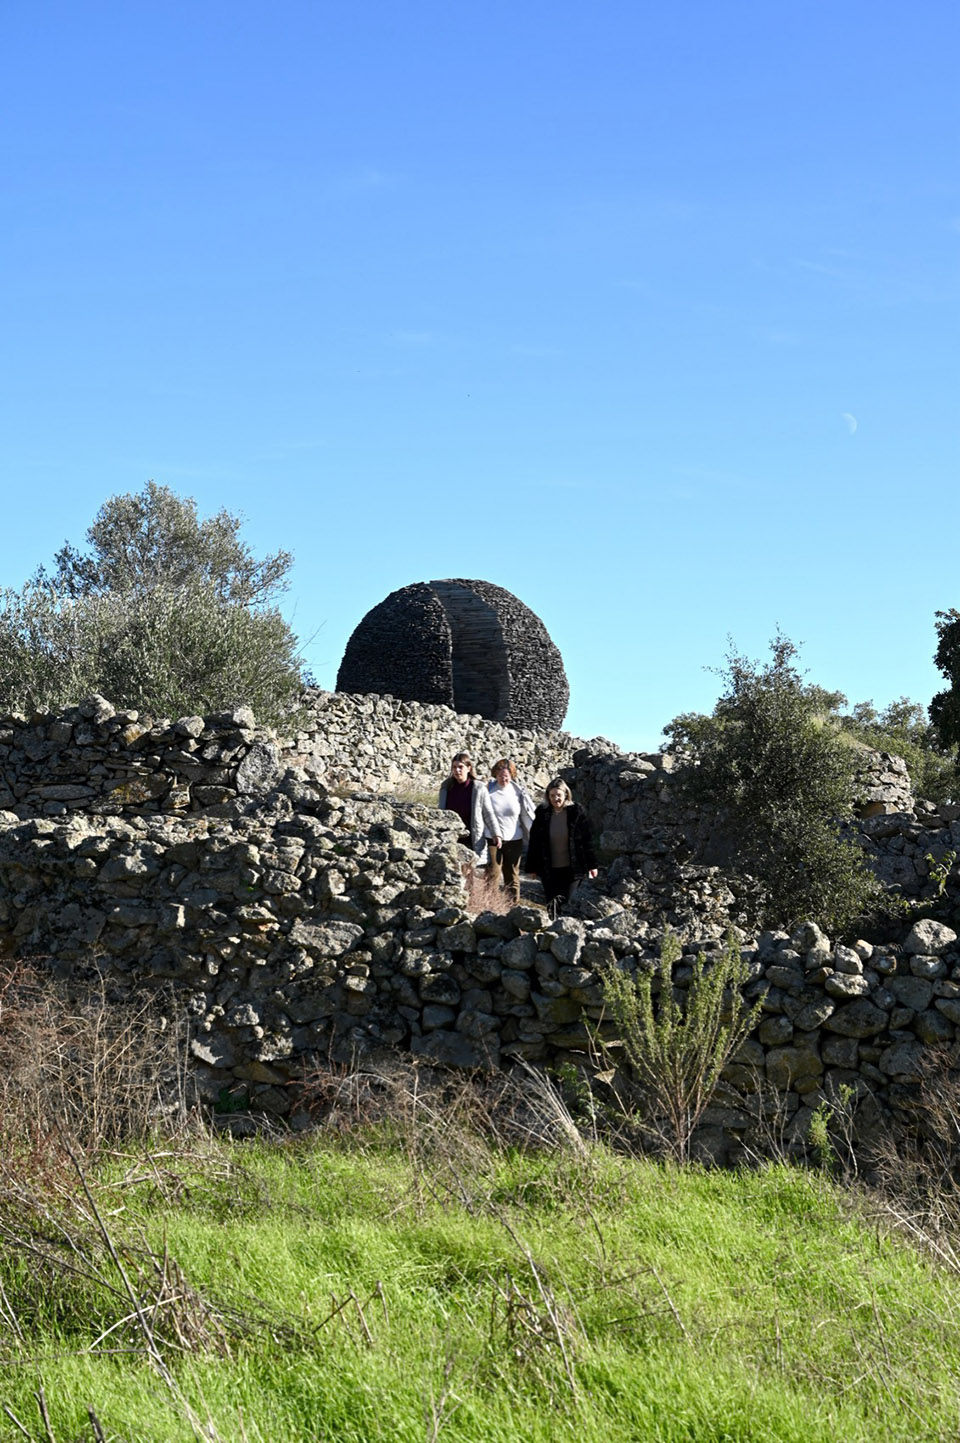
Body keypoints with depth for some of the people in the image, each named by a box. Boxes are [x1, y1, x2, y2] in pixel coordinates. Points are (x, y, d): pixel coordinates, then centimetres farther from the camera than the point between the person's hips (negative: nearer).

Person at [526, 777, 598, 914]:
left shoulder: (575, 813, -5)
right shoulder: (542, 813, -2)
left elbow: (586, 839, -1)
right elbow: (534, 841, 3)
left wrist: (592, 864, 0)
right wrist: (531, 867, 4)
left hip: (569, 868, -1)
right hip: (548, 869, 1)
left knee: (565, 903, 0)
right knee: (551, 904, 2)